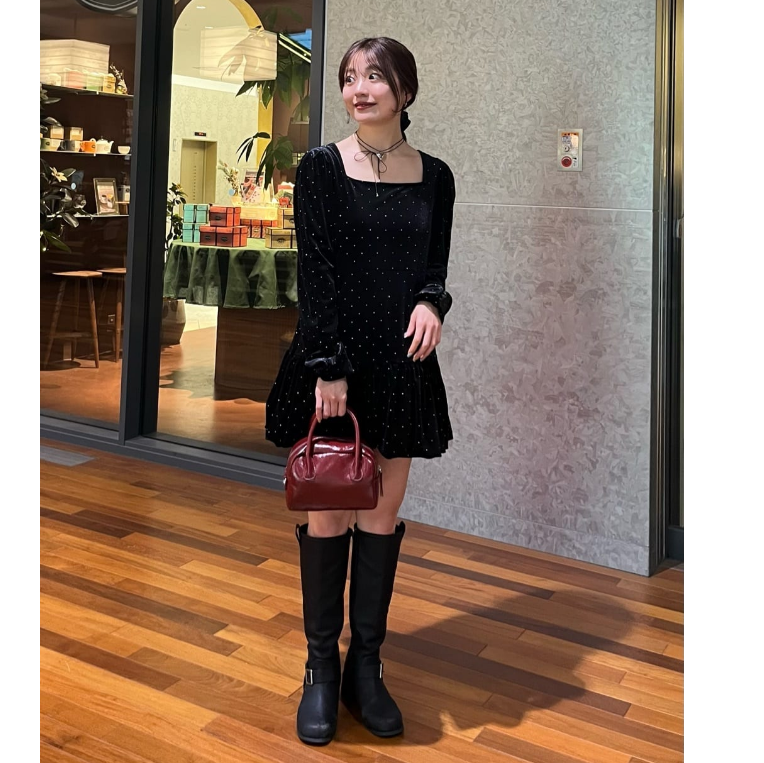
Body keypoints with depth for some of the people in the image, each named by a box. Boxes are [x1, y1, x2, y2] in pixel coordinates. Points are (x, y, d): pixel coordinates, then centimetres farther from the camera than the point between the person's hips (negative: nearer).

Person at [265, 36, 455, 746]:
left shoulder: (434, 176, 7)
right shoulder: (320, 167, -1)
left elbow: (435, 266, 11)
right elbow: (314, 270, -8)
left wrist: (431, 302, -13)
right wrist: (329, 366, -16)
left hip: (403, 362, 3)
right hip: (330, 356, -3)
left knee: (383, 514, 8)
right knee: (328, 514, 3)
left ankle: (365, 668, 21)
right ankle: (321, 669, 17)